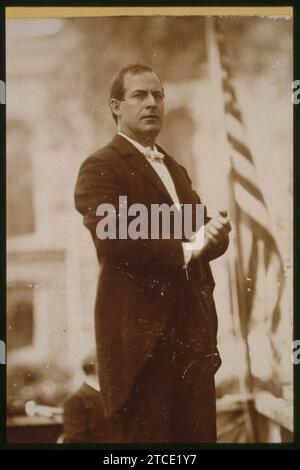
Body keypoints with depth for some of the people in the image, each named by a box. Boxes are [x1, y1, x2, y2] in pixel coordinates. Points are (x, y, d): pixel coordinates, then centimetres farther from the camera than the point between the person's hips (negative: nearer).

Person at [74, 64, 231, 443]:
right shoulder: (101, 167, -4)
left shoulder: (176, 169, 23)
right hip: (143, 331, -7)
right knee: (149, 436, -1)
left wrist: (214, 234, -8)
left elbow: (204, 236, 16)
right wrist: (184, 248, -12)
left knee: (200, 435, 8)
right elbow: (113, 240, -19)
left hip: (194, 327, 8)